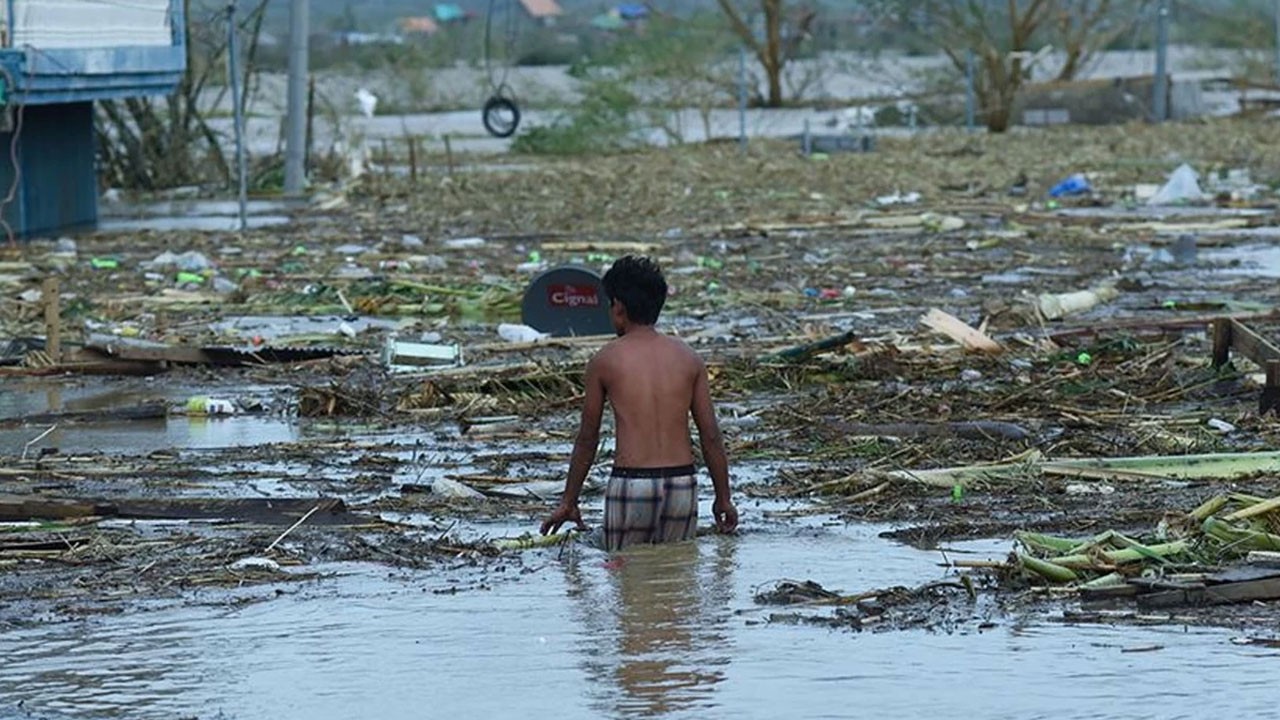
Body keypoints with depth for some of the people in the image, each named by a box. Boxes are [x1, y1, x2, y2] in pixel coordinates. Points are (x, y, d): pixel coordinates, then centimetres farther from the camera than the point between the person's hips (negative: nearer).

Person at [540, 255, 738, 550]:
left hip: (630, 484, -3)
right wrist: (723, 498, 16)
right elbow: (711, 436, 7)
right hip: (681, 483, 3)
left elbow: (587, 439, 8)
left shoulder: (605, 360, 2)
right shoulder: (688, 358, 7)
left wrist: (568, 502, 17)